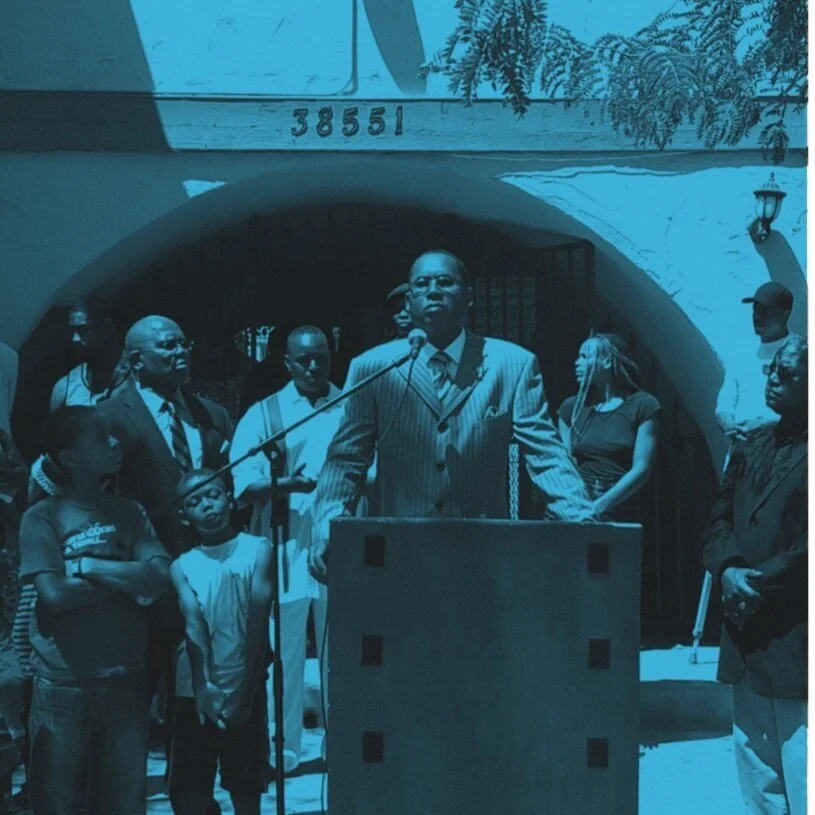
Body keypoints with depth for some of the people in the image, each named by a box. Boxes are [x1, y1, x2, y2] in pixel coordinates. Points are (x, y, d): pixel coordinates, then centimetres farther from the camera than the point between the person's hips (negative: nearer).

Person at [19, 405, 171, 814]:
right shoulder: (42, 517, -4)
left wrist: (88, 566, -10)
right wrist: (129, 580, -9)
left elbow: (160, 578, -6)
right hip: (62, 686, -3)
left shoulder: (130, 513, 8)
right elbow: (55, 595, -16)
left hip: (125, 681, 4)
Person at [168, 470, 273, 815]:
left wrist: (246, 688, -14)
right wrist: (203, 686, -24)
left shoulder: (257, 550, 1)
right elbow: (193, 620, -10)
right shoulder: (182, 565, 6)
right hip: (195, 692, 1)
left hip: (245, 690, -1)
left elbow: (258, 619, -6)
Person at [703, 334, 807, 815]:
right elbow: (720, 519, 14)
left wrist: (761, 582, -16)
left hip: (793, 641, -8)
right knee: (757, 774, 15)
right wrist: (727, 569, -5)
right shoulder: (752, 448, 15)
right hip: (747, 639, 8)